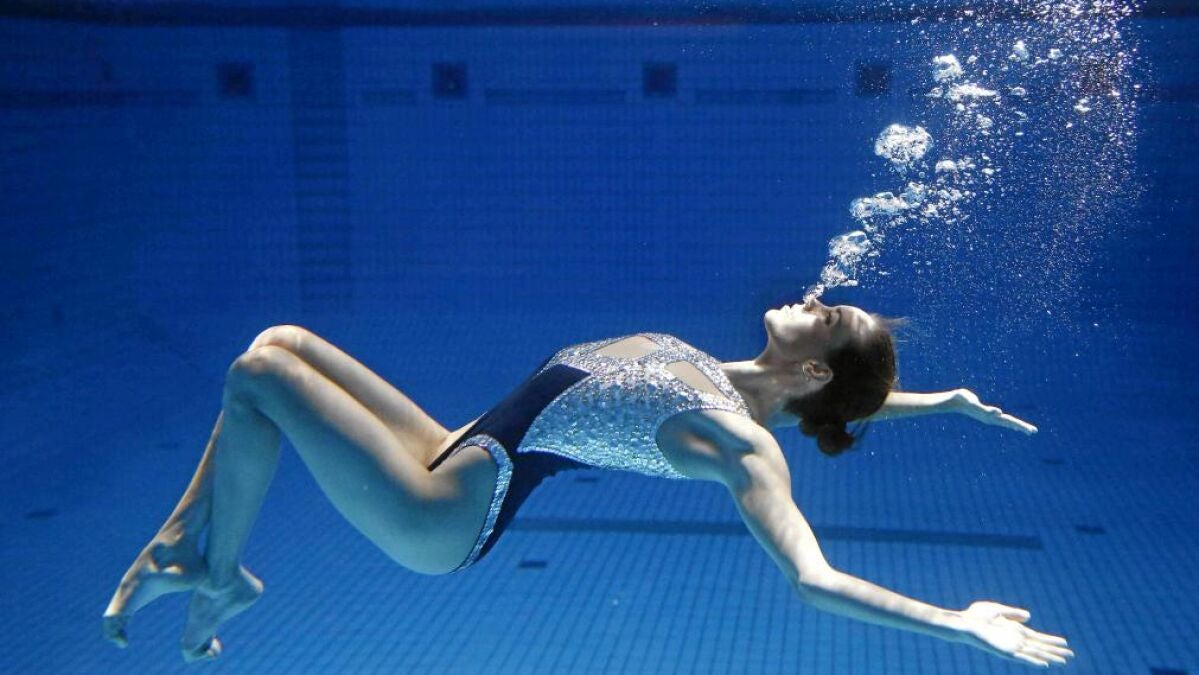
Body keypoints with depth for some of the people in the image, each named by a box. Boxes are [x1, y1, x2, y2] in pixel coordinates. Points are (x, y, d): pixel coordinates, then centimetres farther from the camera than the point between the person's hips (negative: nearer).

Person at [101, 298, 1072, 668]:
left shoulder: (742, 444, -20)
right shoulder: (739, 388, 4)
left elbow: (812, 578, -29)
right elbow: (840, 412, 23)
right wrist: (943, 401, 19)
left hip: (445, 518, -9)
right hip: (456, 462, 9)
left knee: (260, 373, -11)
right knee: (280, 341, 12)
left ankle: (221, 578, 11)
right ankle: (183, 544, 19)